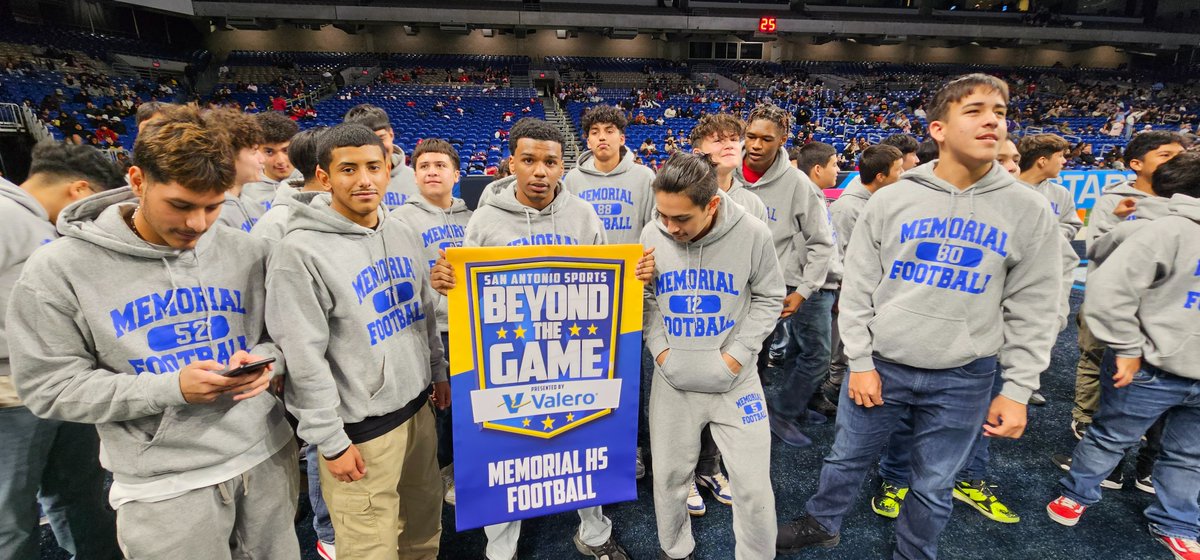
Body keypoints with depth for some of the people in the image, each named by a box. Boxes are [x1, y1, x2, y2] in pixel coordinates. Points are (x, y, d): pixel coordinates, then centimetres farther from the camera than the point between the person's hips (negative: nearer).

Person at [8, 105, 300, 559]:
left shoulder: (245, 251, -1)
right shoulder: (60, 269, -9)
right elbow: (48, 386, -7)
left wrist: (262, 361, -15)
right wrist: (171, 387, -20)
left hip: (267, 456, 3)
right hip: (163, 486, -3)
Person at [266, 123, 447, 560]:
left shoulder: (402, 234, 4)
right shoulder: (300, 251, -17)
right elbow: (304, 359, -17)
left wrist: (439, 371, 17)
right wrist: (331, 440, -15)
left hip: (417, 406, 7)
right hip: (358, 426, -6)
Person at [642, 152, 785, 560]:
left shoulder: (752, 234, -13)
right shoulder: (652, 236, -8)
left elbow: (769, 299, -1)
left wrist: (737, 354, -8)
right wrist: (659, 347, -4)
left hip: (736, 380, -1)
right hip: (673, 381, 2)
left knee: (754, 483, 6)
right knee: (669, 475, 14)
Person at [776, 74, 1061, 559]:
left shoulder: (1029, 211, -3)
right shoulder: (890, 200, -5)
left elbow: (1031, 310, 0)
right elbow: (857, 288, -3)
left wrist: (1018, 389, -2)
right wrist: (860, 362, -5)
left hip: (964, 380, 0)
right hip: (881, 366, 0)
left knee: (934, 486, 16)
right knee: (847, 459, 16)